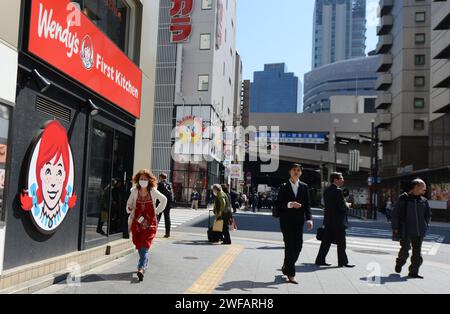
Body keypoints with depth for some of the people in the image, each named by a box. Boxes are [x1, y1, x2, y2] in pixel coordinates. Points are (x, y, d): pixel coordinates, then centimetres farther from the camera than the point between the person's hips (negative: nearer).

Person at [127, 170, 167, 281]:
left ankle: (141, 269, -22)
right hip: (137, 222, 3)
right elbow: (129, 203, 14)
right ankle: (144, 263, 33)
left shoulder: (153, 191, -4)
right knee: (138, 245, 9)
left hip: (150, 223, -3)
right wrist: (129, 208, -5)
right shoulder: (135, 191, 1)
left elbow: (164, 200, 8)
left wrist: (157, 211, 4)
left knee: (145, 246, -13)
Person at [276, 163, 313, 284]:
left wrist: (309, 219, -8)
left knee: (298, 246, 2)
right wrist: (290, 204, -20)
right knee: (290, 246, -3)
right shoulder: (284, 187, 3)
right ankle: (290, 274, 5)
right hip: (286, 220, -3)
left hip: (299, 220, 3)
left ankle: (286, 267, 26)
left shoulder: (304, 187, 9)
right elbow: (279, 204, -2)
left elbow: (307, 204, 4)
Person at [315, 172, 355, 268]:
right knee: (341, 243, 3)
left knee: (326, 241, 11)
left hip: (329, 220, 8)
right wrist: (347, 205, 2)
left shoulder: (326, 190, 10)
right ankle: (343, 262, 10)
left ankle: (320, 260, 13)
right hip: (338, 221, -8)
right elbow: (343, 207, -20)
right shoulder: (338, 191, -17)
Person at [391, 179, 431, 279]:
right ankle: (399, 264, 29)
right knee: (405, 249, 0)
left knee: (417, 252, 3)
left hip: (419, 232, 4)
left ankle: (414, 272, 11)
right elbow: (395, 214, -4)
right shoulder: (403, 199, -5)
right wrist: (395, 227, -6)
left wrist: (425, 226, 11)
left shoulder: (423, 200, 9)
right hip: (406, 231, -4)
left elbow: (428, 214, 21)